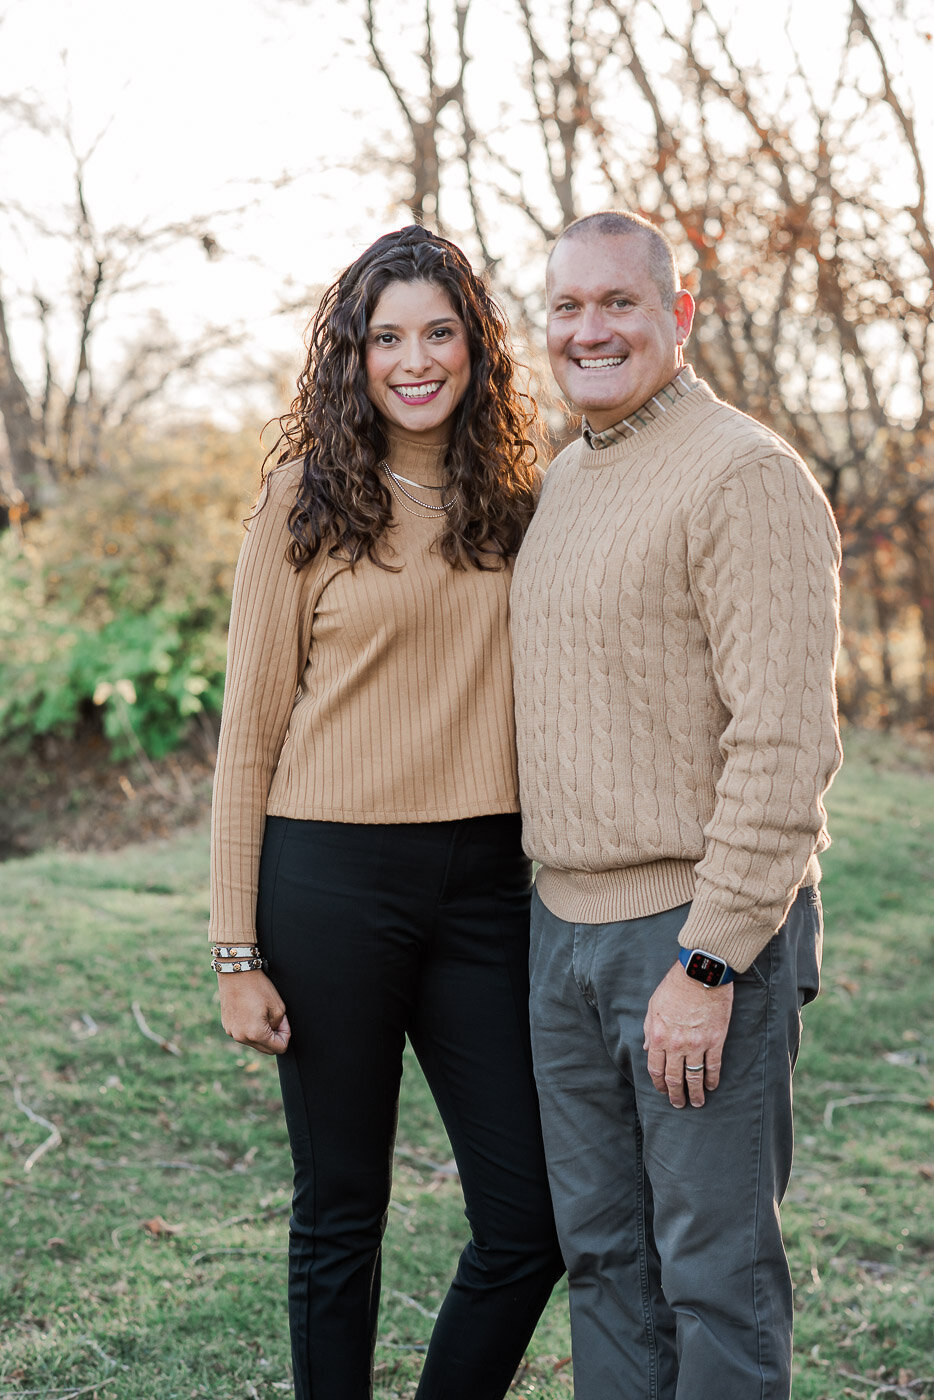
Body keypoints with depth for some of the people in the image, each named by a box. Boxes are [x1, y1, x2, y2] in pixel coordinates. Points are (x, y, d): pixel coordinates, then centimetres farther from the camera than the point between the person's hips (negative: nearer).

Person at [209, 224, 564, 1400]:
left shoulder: (514, 506, 9)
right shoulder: (306, 503, -1)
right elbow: (249, 732, -1)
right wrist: (237, 951, -5)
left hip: (483, 885, 4)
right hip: (332, 879, -3)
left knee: (531, 1225, 4)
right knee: (340, 1211, 8)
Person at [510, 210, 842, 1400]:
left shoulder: (746, 478, -13)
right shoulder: (563, 483, 14)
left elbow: (783, 743, -19)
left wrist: (709, 963, -21)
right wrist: (554, 912, 16)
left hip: (703, 932, -8)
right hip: (567, 924, 8)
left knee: (716, 1263, 3)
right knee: (601, 1250, 16)